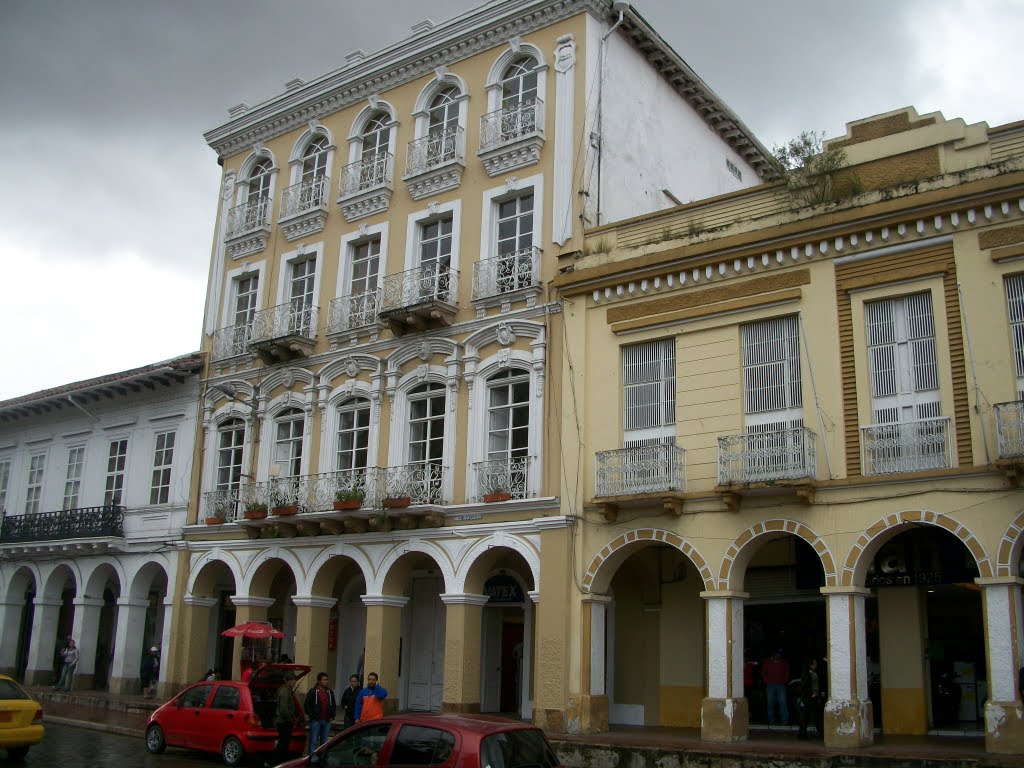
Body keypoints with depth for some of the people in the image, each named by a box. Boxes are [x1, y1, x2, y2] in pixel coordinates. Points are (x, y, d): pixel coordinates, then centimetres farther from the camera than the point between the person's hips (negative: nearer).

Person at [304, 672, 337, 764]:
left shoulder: (330, 692, 12)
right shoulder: (313, 691, -3)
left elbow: (334, 705, 20)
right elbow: (307, 705, -4)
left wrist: (332, 716, 9)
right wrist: (311, 715, -8)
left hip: (327, 721, 5)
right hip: (315, 721, -5)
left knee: (324, 741, 9)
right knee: (314, 741, -5)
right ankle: (313, 757, -4)